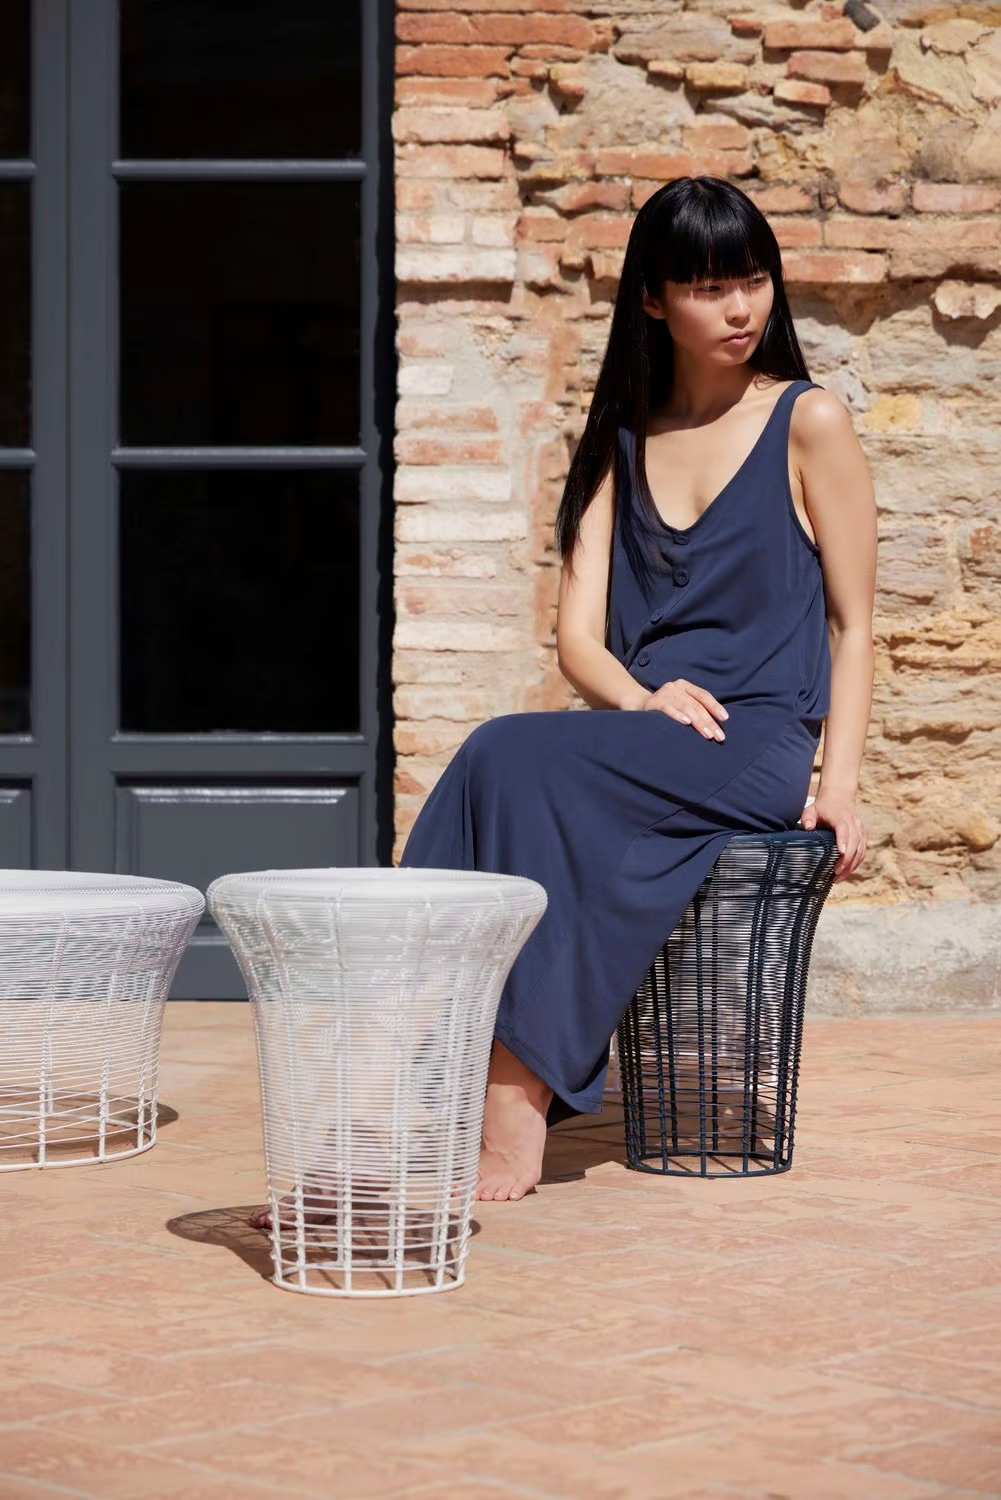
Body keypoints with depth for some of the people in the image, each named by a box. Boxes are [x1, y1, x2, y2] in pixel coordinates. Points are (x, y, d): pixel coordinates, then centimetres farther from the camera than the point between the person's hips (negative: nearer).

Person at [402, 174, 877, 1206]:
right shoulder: (621, 442, 19)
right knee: (505, 766, -31)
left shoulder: (808, 424, 6)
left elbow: (851, 626, 6)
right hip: (638, 742, 4)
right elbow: (579, 636, 11)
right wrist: (646, 699, -11)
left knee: (519, 762, -31)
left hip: (758, 749, -4)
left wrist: (839, 784, -8)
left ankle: (517, 1093, -34)